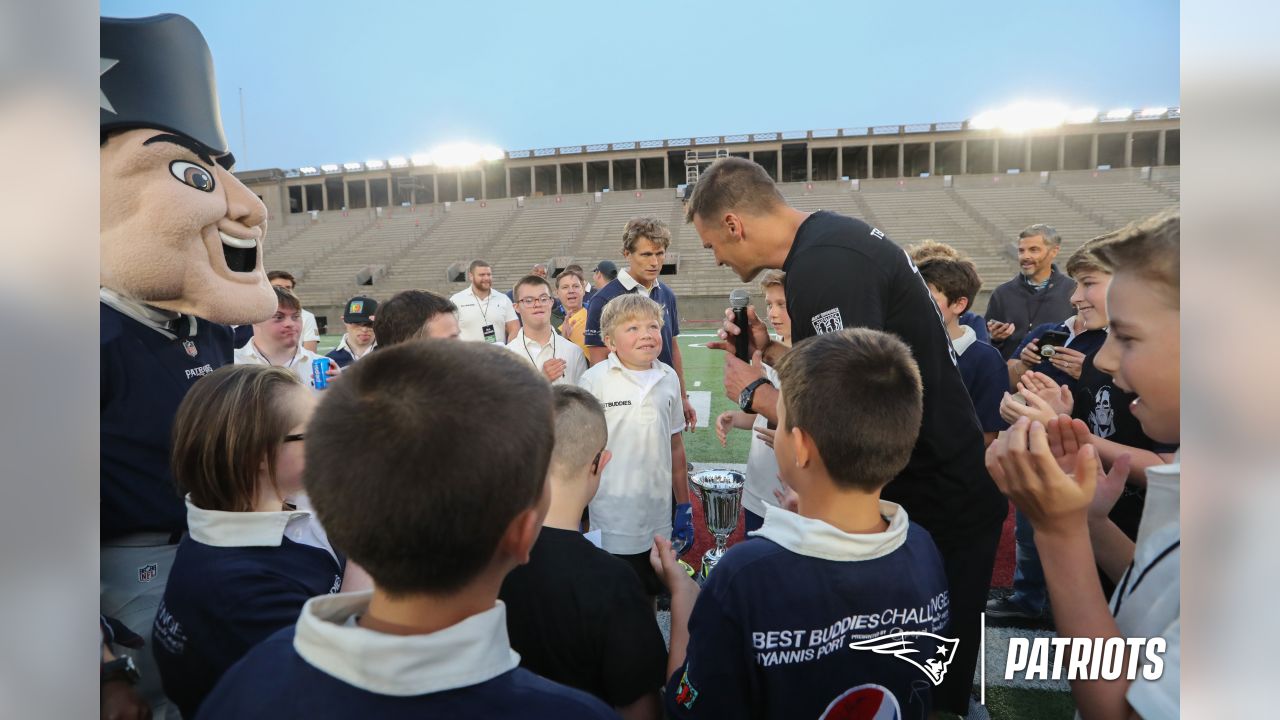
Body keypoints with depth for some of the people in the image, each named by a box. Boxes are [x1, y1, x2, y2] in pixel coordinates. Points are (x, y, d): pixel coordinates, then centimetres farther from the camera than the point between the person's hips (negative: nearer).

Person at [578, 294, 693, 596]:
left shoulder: (668, 378, 2)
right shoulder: (594, 380, -11)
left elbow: (675, 445, 10)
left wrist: (684, 508, 12)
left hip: (659, 522, 4)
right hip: (612, 523, -4)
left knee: (650, 596, 19)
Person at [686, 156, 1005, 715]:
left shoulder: (823, 266, -26)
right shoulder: (830, 237, 6)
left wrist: (755, 391, -14)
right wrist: (767, 350, 4)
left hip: (940, 506, -9)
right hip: (935, 487, 9)